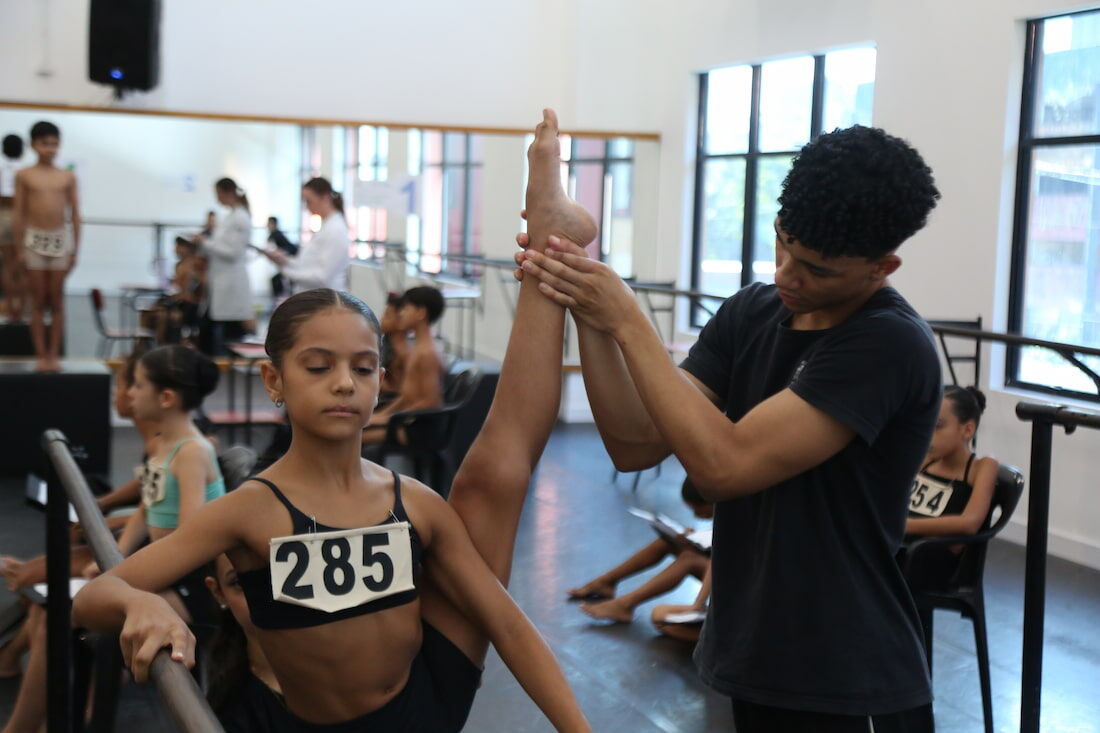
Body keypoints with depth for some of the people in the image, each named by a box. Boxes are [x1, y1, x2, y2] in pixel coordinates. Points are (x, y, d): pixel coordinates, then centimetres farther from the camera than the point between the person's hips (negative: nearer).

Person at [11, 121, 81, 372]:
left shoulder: (67, 177, 3)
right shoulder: (24, 176, 0)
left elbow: (75, 214, 6)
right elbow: (19, 214, 1)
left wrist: (75, 248, 2)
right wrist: (20, 248, -3)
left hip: (60, 240, 1)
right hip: (35, 240, -1)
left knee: (57, 301, 4)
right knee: (38, 301, 3)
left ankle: (54, 355, 9)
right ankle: (40, 355, 7)